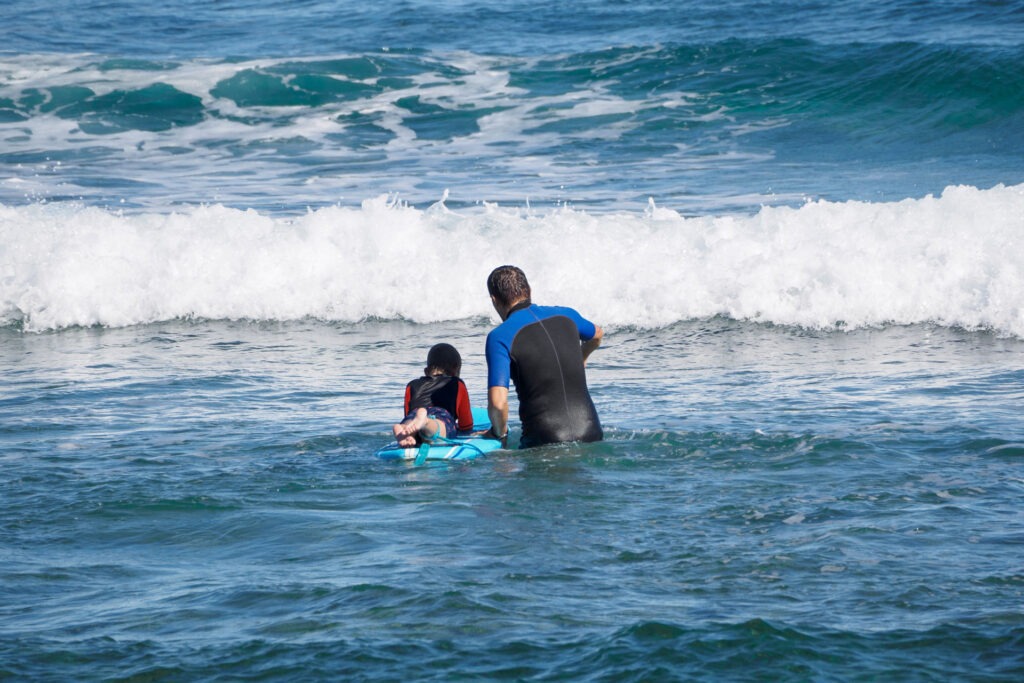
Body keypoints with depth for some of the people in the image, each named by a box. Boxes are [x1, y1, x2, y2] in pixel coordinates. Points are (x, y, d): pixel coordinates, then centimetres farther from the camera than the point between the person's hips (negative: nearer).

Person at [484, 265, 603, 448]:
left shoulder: (500, 337, -5)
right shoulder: (565, 316, 12)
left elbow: (498, 402, -15)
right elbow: (597, 335, 37)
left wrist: (500, 433, 5)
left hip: (544, 440, -4)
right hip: (591, 433, 4)